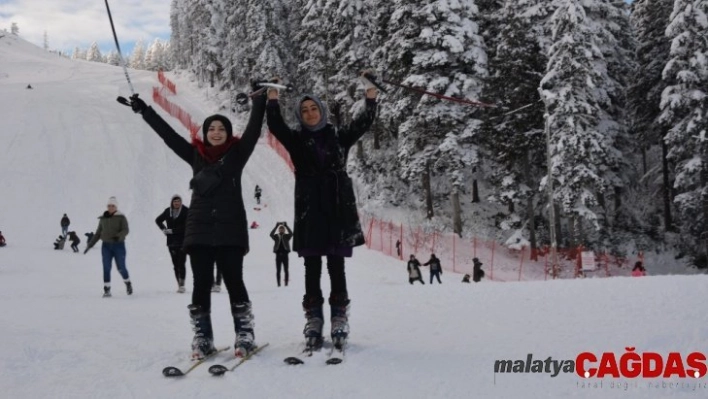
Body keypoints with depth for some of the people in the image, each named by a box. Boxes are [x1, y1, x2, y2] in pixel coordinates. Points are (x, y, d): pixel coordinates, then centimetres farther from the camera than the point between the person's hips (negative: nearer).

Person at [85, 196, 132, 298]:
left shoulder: (121, 217, -2)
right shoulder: (103, 218, 10)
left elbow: (125, 230, -12)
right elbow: (98, 233, 17)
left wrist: (118, 236, -31)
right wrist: (90, 245, 13)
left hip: (118, 245, -3)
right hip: (106, 245, 3)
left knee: (121, 267, -2)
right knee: (106, 268, -3)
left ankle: (128, 283, 24)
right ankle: (107, 290, 0)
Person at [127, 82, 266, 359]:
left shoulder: (237, 153, 6)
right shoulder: (195, 154, 11)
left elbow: (253, 130, -3)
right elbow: (167, 134, 15)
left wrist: (260, 99, -8)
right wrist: (144, 111, 16)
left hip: (231, 230, -2)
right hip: (199, 230, 2)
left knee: (234, 282, -3)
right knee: (201, 284, 1)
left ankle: (245, 335, 4)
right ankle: (202, 338, 7)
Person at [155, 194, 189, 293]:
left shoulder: (186, 211, -7)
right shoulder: (168, 211, 6)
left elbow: (186, 226, -15)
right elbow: (158, 220, 23)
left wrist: (172, 230, -15)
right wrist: (164, 229, 8)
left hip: (182, 241, -4)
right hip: (171, 242, 5)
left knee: (181, 264, -12)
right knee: (175, 264, 7)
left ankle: (182, 285, -13)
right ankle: (179, 284, 13)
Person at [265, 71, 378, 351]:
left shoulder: (339, 137, 10)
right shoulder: (296, 140, 8)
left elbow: (364, 123, -1)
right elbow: (275, 124, -7)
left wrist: (371, 97, -16)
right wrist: (273, 99, -22)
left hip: (339, 211, 0)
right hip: (310, 213, 0)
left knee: (336, 268, 2)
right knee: (312, 269, 2)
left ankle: (339, 320, 6)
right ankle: (313, 320, 6)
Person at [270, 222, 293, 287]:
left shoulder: (287, 236, 6)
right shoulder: (276, 236, 6)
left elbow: (291, 233, -14)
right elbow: (271, 234, -13)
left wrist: (286, 226, -17)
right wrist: (276, 226, -19)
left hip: (285, 254, 0)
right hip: (278, 255, 0)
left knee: (286, 270, 0)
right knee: (278, 271, 0)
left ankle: (286, 283, 2)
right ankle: (278, 283, 2)